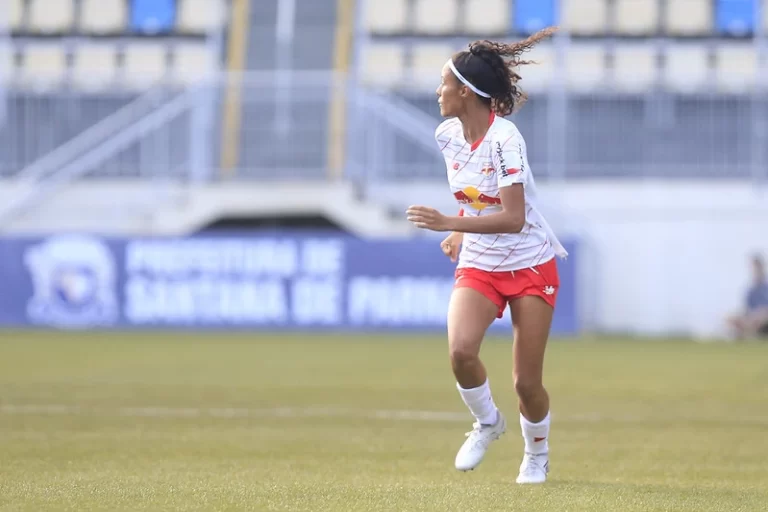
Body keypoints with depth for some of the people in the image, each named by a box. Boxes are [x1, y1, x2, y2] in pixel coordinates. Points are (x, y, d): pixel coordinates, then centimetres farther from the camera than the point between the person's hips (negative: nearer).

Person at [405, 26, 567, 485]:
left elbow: (513, 218, -29)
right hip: (478, 266, 5)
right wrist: (461, 234, 9)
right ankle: (488, 422, 6)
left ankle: (537, 455, 26)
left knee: (526, 382, -2)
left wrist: (449, 223, -33)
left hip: (531, 266, -5)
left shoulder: (505, 139, -22)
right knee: (461, 351, -22)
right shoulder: (447, 135, -1)